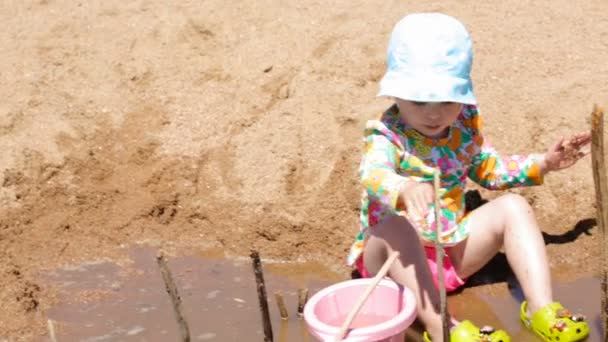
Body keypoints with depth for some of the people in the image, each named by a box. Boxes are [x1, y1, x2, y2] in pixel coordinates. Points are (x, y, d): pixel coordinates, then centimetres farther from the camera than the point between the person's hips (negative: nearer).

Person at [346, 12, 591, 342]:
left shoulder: (465, 124, 0)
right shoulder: (387, 135, -19)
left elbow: (490, 170, 19)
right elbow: (373, 175, -43)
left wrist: (542, 163, 6)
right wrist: (404, 189, -66)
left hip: (453, 248, 6)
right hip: (399, 256, -6)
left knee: (512, 206, -10)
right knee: (394, 227, -38)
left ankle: (541, 308, -20)